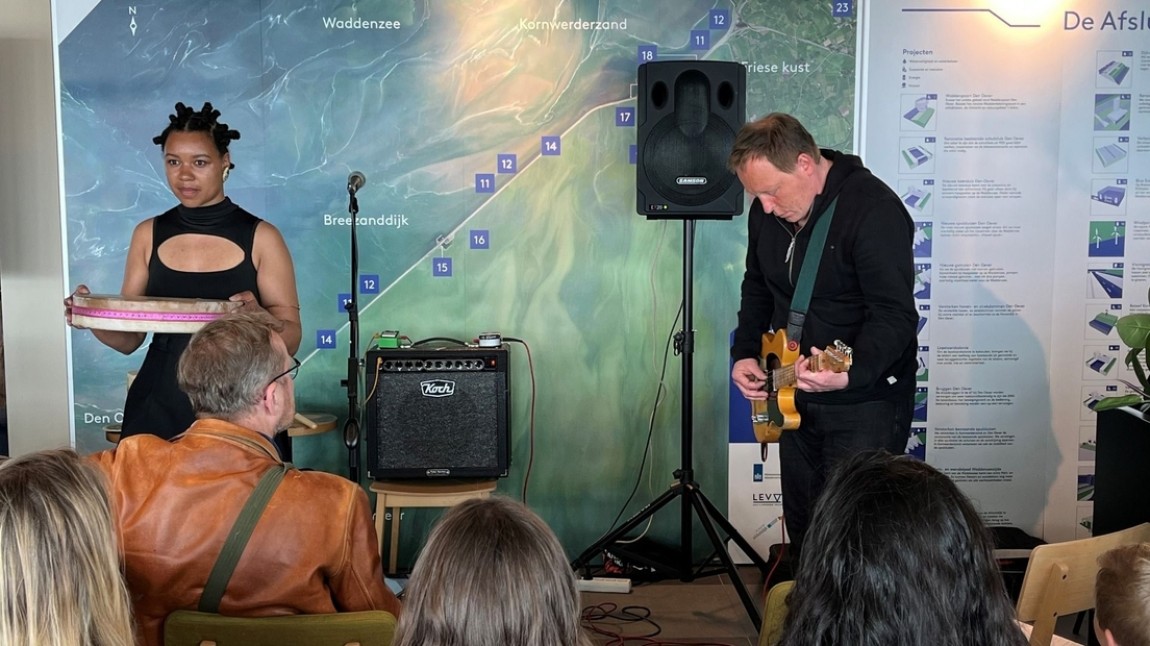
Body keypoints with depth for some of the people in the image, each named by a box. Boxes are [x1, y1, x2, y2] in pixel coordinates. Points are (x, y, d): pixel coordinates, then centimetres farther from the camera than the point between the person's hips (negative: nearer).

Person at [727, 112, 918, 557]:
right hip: (795, 396, 7)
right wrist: (745, 353, 4)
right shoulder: (767, 212, 3)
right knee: (801, 526, 17)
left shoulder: (873, 210, -21)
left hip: (865, 401, -7)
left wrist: (850, 373, -42)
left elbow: (895, 316, -27)